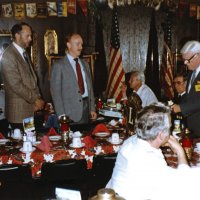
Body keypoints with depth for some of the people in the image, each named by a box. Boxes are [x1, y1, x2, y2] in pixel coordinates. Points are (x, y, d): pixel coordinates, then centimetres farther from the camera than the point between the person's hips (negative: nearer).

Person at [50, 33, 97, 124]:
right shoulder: (58, 65, -3)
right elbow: (56, 92, -7)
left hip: (86, 106, 5)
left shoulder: (85, 64, 16)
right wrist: (61, 115, -13)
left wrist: (92, 109, 11)